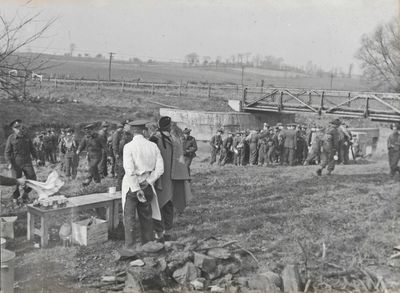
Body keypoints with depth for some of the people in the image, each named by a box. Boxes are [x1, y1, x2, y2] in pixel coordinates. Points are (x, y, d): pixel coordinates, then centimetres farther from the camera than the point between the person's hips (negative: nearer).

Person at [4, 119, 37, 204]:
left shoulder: (26, 137, 5)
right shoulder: (11, 138, -5)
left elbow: (32, 148, 17)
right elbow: (7, 152, -3)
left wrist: (35, 157, 9)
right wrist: (9, 163, -13)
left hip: (27, 162, 3)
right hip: (16, 163, -3)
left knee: (32, 178, -5)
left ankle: (25, 193, 17)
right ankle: (16, 198, 22)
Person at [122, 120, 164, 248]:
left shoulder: (129, 147, -11)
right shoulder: (153, 146, 0)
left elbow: (129, 170, -19)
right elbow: (160, 168, -2)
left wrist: (137, 189, -14)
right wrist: (148, 182, -2)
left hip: (131, 185, -4)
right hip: (147, 186, 4)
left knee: (129, 217, 4)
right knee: (146, 216, 15)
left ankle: (130, 248, 5)